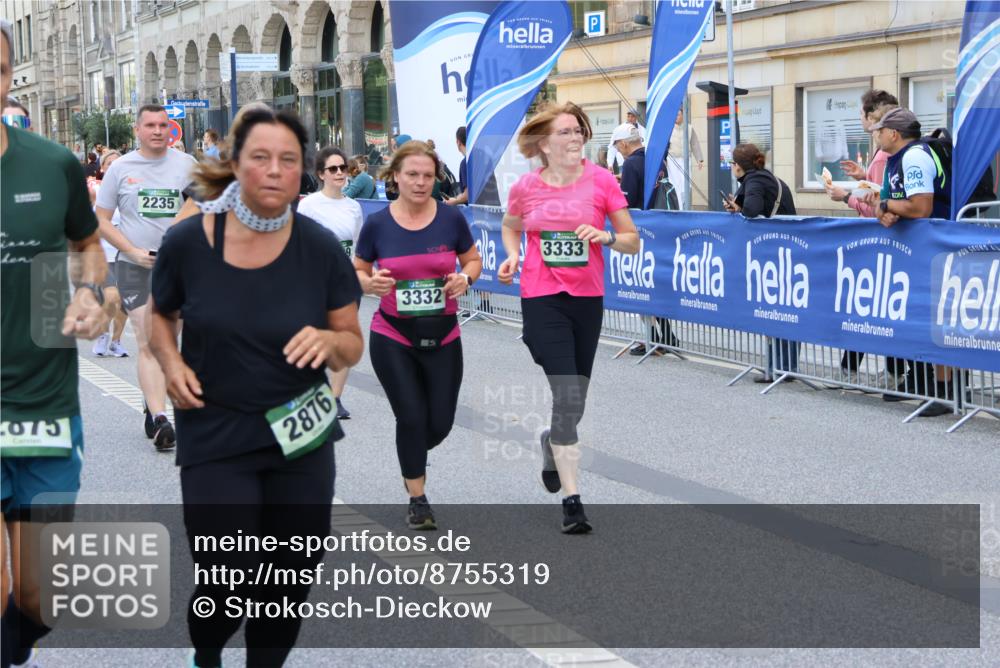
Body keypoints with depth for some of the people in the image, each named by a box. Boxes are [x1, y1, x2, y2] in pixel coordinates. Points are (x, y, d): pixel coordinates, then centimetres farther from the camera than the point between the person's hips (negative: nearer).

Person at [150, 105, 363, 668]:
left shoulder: (321, 248, -8)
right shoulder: (188, 241, -10)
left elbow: (354, 346, 1)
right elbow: (161, 314, 10)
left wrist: (328, 340, -21)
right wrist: (171, 361, -9)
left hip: (301, 437, 2)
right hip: (215, 438, -2)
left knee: (292, 580, 12)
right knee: (228, 587, -4)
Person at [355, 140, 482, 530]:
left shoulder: (451, 219, -5)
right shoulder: (377, 224, -6)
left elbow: (473, 260, 8)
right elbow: (357, 273, 4)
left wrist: (465, 278, -14)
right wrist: (372, 283, -18)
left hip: (443, 337, 2)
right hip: (392, 339, -1)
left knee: (440, 423, 5)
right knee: (411, 417, -4)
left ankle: (412, 459, 41)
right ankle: (418, 498, 18)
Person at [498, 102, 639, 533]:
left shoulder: (601, 181, -4)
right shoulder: (526, 188, -2)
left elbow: (633, 243, 0)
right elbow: (511, 226, 20)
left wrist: (605, 236, -20)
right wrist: (512, 255, 1)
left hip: (587, 298, 2)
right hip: (542, 299, -2)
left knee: (575, 399, 14)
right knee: (568, 396, -13)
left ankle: (552, 443, 50)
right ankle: (572, 499, -7)